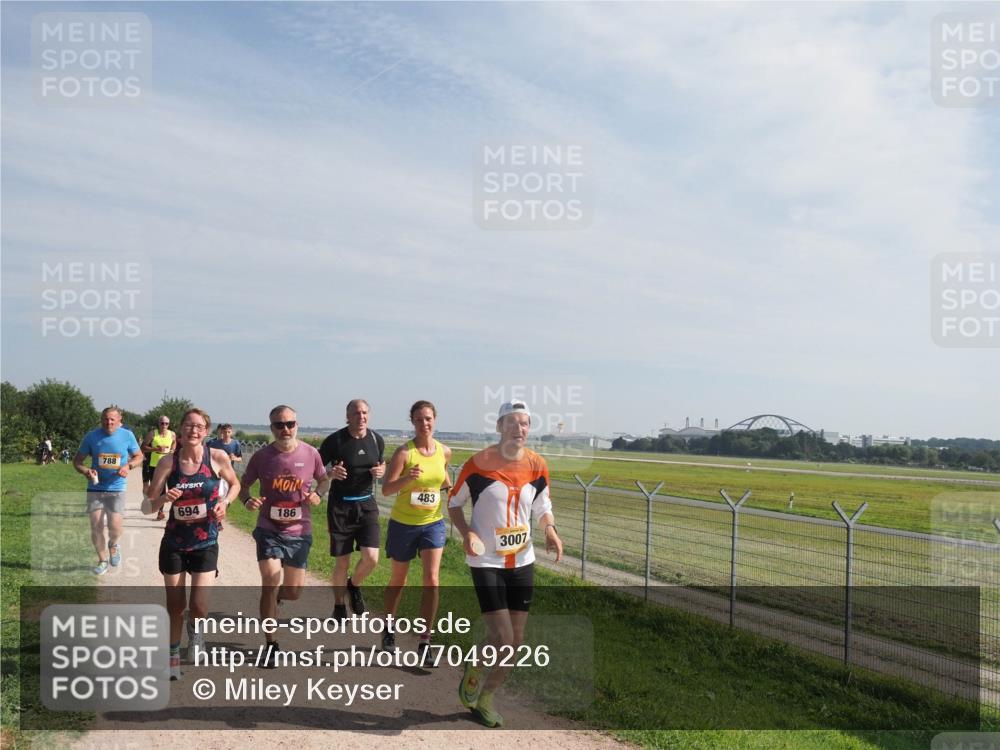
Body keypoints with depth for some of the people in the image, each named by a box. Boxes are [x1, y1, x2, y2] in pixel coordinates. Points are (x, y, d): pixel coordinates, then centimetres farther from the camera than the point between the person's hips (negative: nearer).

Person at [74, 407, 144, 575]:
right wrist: (85, 471, -17)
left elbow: (139, 456, 8)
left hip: (116, 488, -1)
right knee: (96, 527, 2)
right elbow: (77, 460, 4)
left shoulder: (127, 436, -4)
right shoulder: (91, 436, -3)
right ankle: (102, 560, 22)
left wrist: (128, 466, -12)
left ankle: (113, 545, 25)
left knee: (115, 526, -10)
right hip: (95, 488, 1)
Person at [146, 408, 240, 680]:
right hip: (174, 542, 1)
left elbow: (235, 484, 10)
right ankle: (173, 656, 30)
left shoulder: (218, 458, -9)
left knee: (199, 605, -9)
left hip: (206, 543, -1)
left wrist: (225, 502, -9)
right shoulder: (168, 461, -8)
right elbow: (149, 505, -5)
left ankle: (196, 632, 27)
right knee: (175, 605, 7)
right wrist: (162, 499, -27)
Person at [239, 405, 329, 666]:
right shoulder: (261, 456, -7)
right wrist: (247, 500, -16)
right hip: (269, 530, -2)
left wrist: (318, 494, -11)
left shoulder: (310, 453, -5)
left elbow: (324, 479, 11)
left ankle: (273, 598, 47)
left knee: (293, 591, 8)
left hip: (300, 531, 2)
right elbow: (243, 485, 6)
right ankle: (271, 645, -1)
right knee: (271, 580, -17)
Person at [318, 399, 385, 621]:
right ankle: (339, 607, 24)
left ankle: (354, 585, 24)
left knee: (371, 558, -9)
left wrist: (381, 471, -5)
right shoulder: (334, 441, -11)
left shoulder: (377, 440, 1)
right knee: (342, 562, 2)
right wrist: (331, 473, -24)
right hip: (340, 505, -3)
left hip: (366, 504, 3)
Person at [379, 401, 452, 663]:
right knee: (398, 580, 13)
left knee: (432, 578, -11)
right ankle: (388, 629, 37)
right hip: (403, 524, -2)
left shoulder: (444, 452, -1)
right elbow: (386, 488, -19)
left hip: (433, 523, 2)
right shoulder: (404, 451, -15)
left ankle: (425, 641, -1)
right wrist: (408, 478, -36)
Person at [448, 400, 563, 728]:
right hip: (487, 561, -5)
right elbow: (454, 502, 1)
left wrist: (550, 530, -8)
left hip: (522, 561, 5)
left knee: (515, 642, 7)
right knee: (502, 640, -11)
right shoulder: (479, 463, -12)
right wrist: (468, 533, -16)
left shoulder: (537, 465, 0)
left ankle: (483, 697, 30)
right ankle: (473, 670, 23)